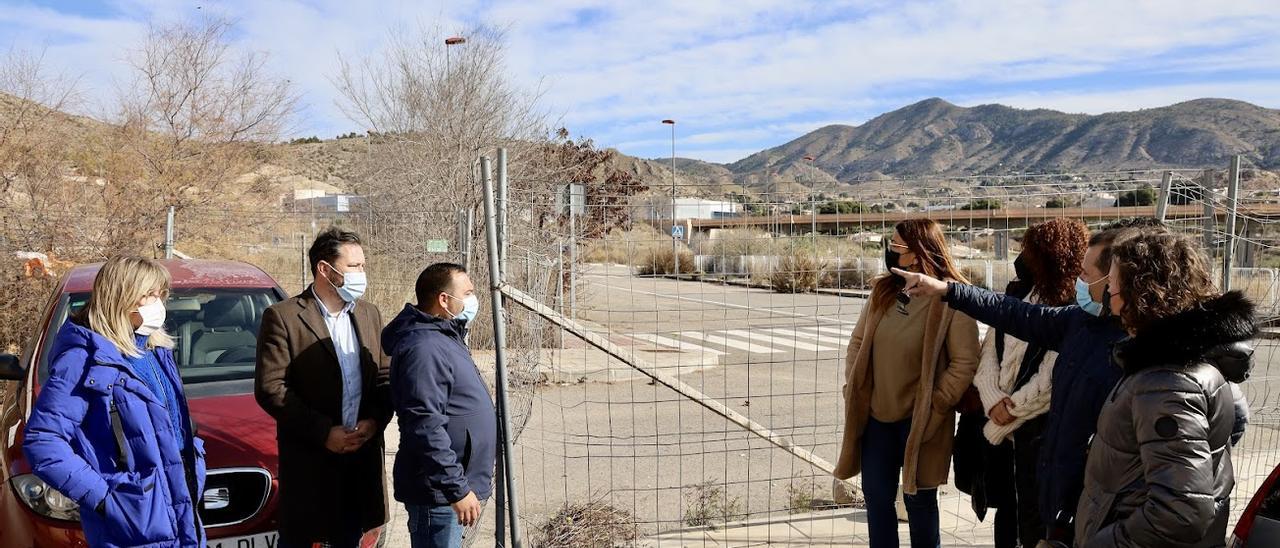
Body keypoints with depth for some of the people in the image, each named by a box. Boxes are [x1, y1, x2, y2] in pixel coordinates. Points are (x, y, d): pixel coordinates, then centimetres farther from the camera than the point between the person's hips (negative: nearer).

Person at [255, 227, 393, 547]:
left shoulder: (370, 315, 10)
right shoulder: (283, 317, -8)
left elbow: (384, 378, 10)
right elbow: (269, 388, -13)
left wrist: (374, 421, -9)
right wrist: (324, 432, -16)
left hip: (362, 456, 5)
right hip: (308, 460, -5)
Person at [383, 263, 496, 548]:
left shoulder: (446, 339, 13)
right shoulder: (424, 349, -21)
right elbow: (426, 429, -27)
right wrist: (458, 490, -25)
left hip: (452, 485, 10)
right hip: (438, 493, -10)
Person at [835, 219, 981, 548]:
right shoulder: (884, 291, 3)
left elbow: (965, 361, -15)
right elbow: (858, 342, 10)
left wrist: (936, 406, -15)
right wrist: (852, 388, 2)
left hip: (919, 419, -5)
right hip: (876, 414, 5)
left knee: (919, 498, 11)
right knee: (876, 496, 14)